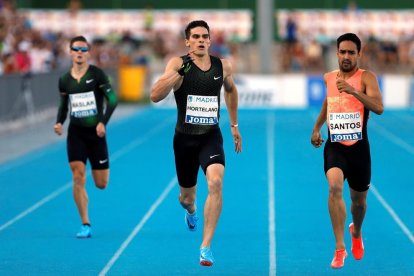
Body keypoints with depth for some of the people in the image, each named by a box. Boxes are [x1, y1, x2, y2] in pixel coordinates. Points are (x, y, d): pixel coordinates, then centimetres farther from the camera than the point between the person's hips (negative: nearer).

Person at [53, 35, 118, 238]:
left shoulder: (97, 74, -6)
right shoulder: (64, 80, 4)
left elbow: (112, 100, -8)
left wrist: (103, 122, -21)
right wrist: (59, 122, -4)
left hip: (95, 132, -2)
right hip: (76, 132, 2)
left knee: (101, 184, 2)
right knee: (78, 177, -12)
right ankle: (85, 225, -4)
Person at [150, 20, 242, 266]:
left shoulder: (223, 66, 0)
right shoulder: (178, 64, -10)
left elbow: (230, 90, 23)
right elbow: (155, 96, -23)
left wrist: (234, 125, 25)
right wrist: (180, 71, -33)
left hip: (211, 137, 1)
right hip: (185, 138, 0)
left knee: (215, 182, -26)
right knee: (187, 196, 15)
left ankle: (206, 246, -20)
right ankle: (191, 210, 57)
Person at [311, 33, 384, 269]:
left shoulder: (366, 78, -8)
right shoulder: (329, 78, 5)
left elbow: (379, 108, -24)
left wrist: (353, 91, -34)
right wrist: (317, 128, 22)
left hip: (358, 148, -1)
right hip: (334, 146, 1)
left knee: (359, 200, 14)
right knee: (335, 187, -25)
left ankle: (356, 232, 49)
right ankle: (340, 248, -22)